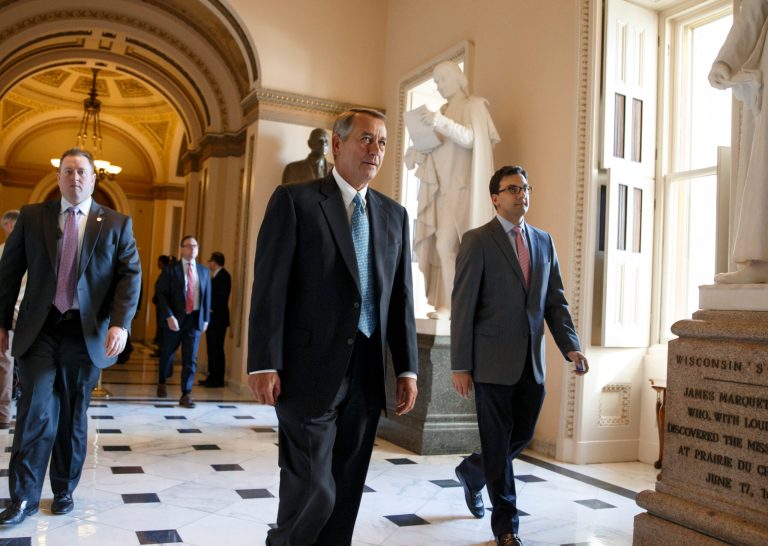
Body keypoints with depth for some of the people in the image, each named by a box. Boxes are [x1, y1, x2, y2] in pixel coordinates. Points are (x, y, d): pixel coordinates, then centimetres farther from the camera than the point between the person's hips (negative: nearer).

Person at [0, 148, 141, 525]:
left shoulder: (117, 224, 4)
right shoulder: (32, 217, 7)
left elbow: (131, 275, -3)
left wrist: (120, 323, -15)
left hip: (87, 332, 0)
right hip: (40, 328, 0)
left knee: (73, 416, 9)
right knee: (35, 410, -5)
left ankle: (64, 490, 25)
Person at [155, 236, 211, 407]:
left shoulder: (204, 272, 8)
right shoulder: (170, 269, -2)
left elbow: (207, 296, 11)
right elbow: (161, 294, -7)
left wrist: (206, 319, 8)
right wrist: (169, 316, -17)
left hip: (195, 319, 2)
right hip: (175, 319, -1)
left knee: (190, 358, -3)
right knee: (167, 353, 15)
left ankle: (186, 395, 1)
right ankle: (162, 383, 40)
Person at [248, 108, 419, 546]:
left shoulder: (394, 214, 13)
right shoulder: (295, 200, -2)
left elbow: (402, 297, 12)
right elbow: (270, 287, -7)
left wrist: (407, 368, 7)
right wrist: (264, 364, -12)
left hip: (367, 374, 5)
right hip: (312, 371, -4)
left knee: (346, 492, 11)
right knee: (313, 490, -2)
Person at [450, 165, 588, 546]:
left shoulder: (543, 241, 12)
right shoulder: (477, 241, -5)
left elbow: (555, 300, 11)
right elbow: (462, 306, -9)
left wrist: (570, 346, -4)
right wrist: (460, 365, -12)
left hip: (531, 362, 6)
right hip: (492, 361, -6)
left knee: (522, 435, 15)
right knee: (498, 442, 4)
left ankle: (472, 471, 43)